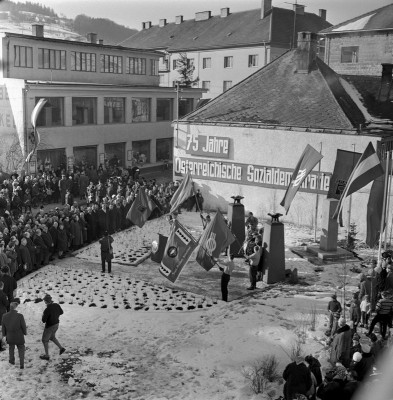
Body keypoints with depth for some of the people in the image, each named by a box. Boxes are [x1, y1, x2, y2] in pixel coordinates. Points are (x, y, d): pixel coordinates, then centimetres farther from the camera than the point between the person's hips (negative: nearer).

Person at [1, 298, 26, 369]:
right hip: (19, 338, -3)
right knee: (21, 350, 18)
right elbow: (23, 327, -15)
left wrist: (4, 334, 17)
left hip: (10, 338, 3)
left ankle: (12, 360, 47)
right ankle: (21, 364, 17)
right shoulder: (20, 316, -27)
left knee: (11, 348, 29)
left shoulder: (5, 316, -16)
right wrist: (25, 333, 6)